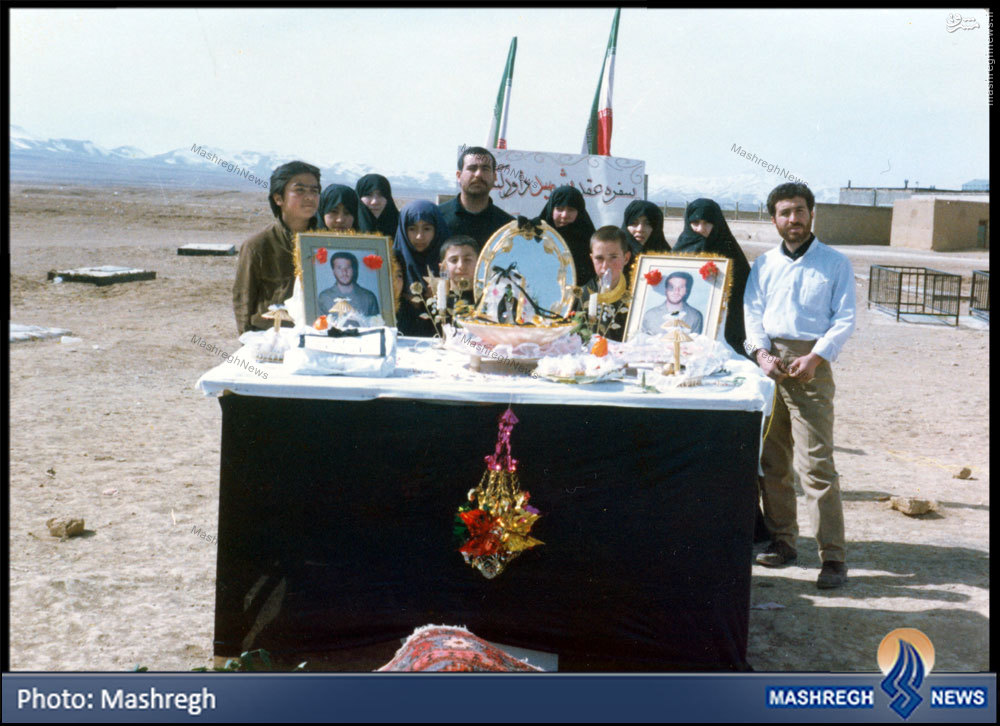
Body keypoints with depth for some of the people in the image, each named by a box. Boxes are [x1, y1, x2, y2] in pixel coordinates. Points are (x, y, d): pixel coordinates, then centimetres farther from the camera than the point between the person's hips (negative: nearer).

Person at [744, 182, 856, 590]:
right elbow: (752, 313, 9)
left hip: (811, 366, -4)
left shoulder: (835, 263, 7)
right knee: (771, 460, 6)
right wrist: (762, 352, -9)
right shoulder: (764, 264, 16)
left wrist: (816, 357, -15)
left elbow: (845, 319, 0)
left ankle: (833, 556, -7)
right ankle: (782, 540, 18)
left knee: (817, 462, -10)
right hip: (769, 362, 4)